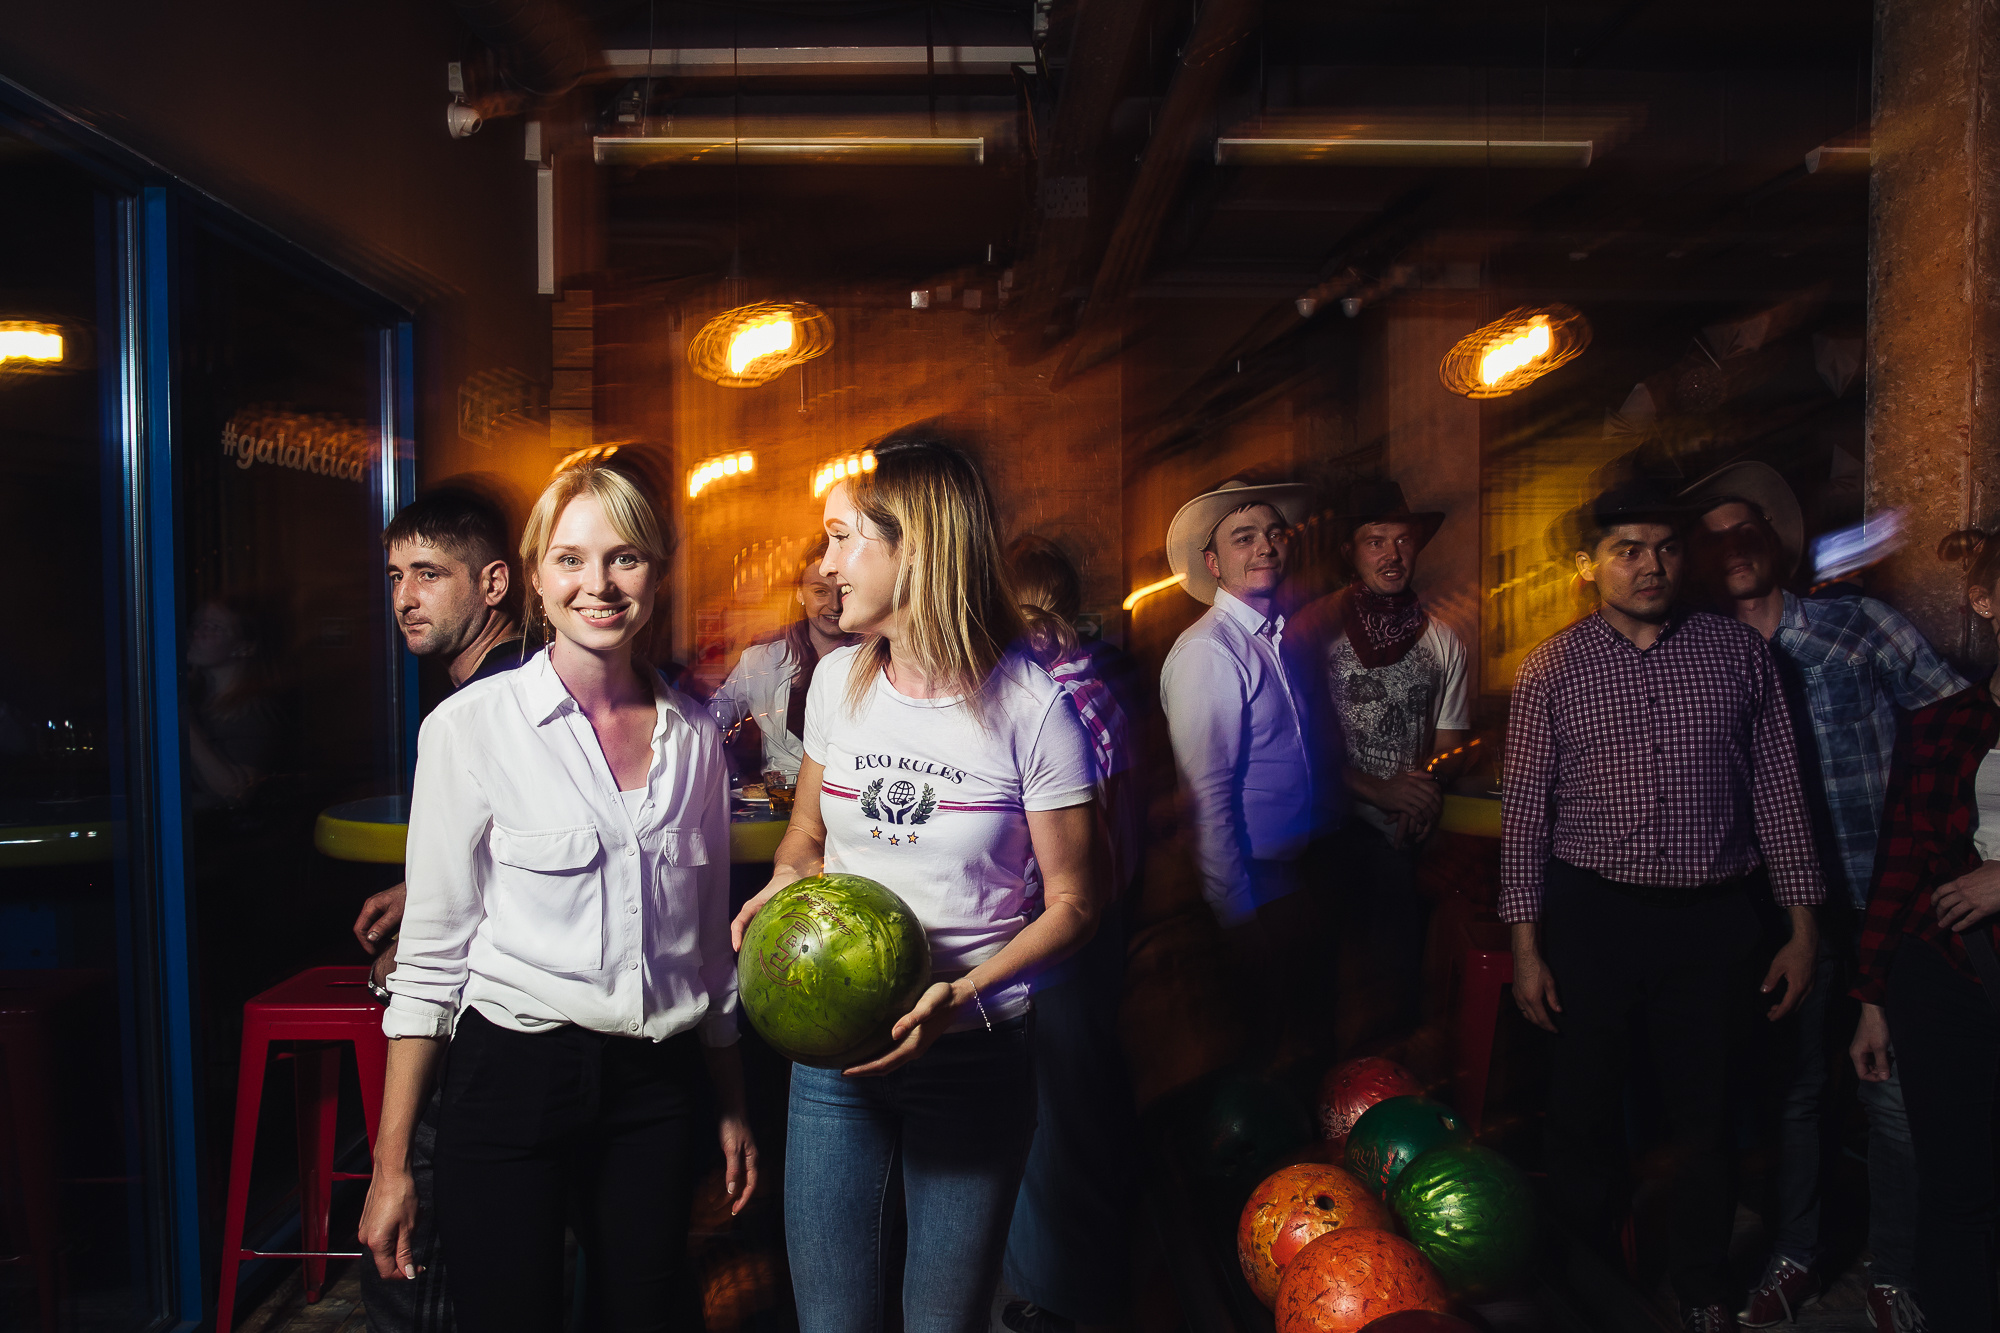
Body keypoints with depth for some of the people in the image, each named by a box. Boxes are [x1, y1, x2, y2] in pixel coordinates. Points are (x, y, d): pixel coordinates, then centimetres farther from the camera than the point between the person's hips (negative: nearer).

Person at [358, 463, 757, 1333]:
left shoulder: (694, 735, 4)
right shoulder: (472, 727, -8)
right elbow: (431, 951, -6)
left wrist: (733, 1108, 15)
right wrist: (392, 1162, -6)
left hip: (658, 1086, 4)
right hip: (512, 1073, -3)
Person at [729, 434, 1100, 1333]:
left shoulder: (1031, 706, -12)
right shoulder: (839, 680, 2)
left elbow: (1072, 902, -6)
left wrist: (961, 996, -20)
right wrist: (784, 886, -6)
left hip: (972, 1051, -3)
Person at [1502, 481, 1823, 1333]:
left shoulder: (1739, 654, 2)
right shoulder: (1550, 671, -1)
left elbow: (1778, 792, 5)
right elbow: (1525, 811, 0)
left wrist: (1802, 928, 3)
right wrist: (1526, 946, -2)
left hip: (1712, 918, 1)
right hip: (1592, 913, -1)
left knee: (1705, 1114, 12)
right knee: (1584, 1108, 10)